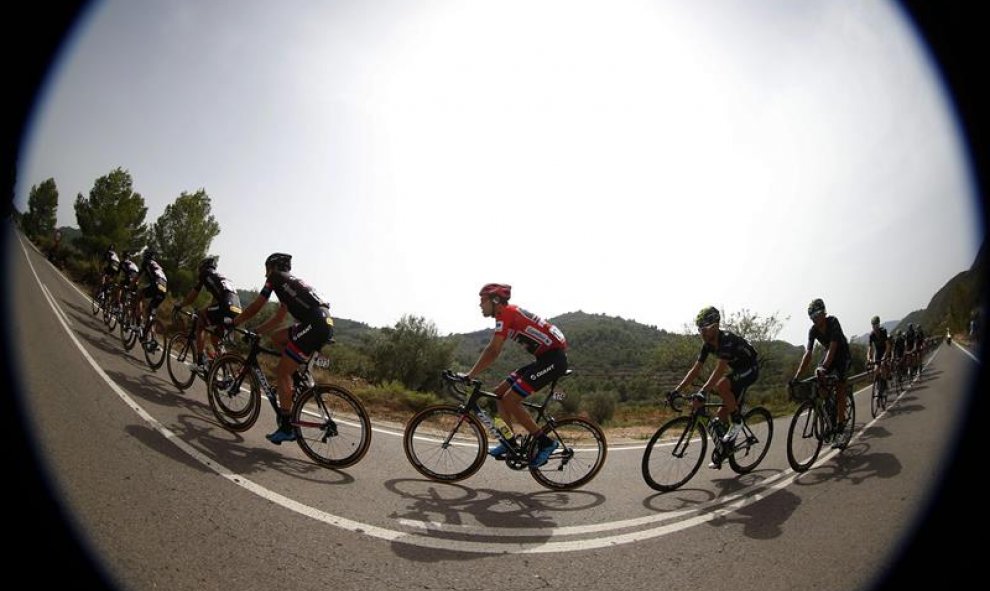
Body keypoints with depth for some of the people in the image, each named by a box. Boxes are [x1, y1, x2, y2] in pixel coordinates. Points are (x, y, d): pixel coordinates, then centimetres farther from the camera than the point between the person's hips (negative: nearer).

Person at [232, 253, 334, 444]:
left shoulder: (277, 278, 10)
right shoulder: (291, 282, 33)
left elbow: (254, 308, 12)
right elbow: (277, 318, 36)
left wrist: (233, 323, 25)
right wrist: (254, 332, 38)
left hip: (314, 325, -8)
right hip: (325, 324, 8)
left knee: (282, 372, -2)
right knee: (276, 336, 23)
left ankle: (287, 428, -2)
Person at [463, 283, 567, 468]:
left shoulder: (506, 314, -14)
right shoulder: (508, 314, 16)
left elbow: (492, 351, -23)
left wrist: (469, 376, -20)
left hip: (554, 358, -10)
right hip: (545, 358, 10)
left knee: (510, 400, -12)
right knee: (499, 393, 8)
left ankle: (545, 442, -2)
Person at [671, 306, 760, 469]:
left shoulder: (727, 339, -30)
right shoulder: (708, 343, -6)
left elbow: (720, 369, -39)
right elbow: (695, 369, -5)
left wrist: (702, 392, -48)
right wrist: (677, 390, -13)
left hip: (751, 368, -8)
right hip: (737, 370, 8)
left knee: (721, 386, -34)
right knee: (722, 413, 2)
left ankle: (737, 422, -12)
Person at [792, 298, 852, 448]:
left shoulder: (833, 322, -27)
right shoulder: (813, 330, -13)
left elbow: (833, 347, -36)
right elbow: (808, 353, -17)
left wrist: (824, 367, -49)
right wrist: (798, 374, -27)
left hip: (843, 355, -5)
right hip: (828, 355, 5)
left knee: (839, 389, -15)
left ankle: (840, 430, -15)